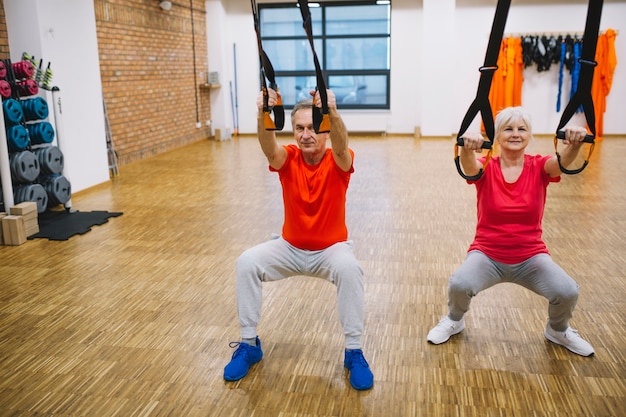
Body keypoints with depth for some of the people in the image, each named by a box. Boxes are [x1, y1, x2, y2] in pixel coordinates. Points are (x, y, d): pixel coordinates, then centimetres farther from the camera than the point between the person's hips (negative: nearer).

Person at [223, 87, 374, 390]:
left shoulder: (338, 163, -16)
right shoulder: (287, 159, -11)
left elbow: (341, 146, -41)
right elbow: (269, 148, -35)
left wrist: (332, 112, -62)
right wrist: (264, 115, -57)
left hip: (331, 249, -2)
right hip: (290, 247, 2)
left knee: (349, 269, -34)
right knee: (246, 262, -21)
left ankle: (354, 352, -17)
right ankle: (249, 344, -4)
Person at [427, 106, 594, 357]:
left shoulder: (539, 168, -5)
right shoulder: (486, 169, -8)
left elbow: (565, 160, -27)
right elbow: (468, 165, -32)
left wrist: (575, 142, -51)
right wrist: (467, 148, -56)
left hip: (530, 256, 2)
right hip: (487, 254, -1)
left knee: (568, 292, -24)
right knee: (459, 284, -31)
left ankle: (558, 330, 13)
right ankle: (454, 321, 7)